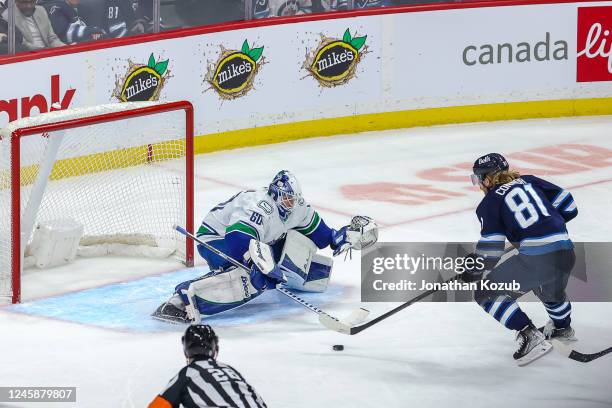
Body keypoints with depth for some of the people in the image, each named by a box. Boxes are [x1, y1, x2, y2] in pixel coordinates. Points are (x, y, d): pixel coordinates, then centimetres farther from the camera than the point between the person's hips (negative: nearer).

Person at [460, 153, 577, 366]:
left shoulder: (489, 202, 4)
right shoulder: (529, 181, 17)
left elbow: (491, 248, -4)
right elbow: (568, 206, 15)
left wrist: (473, 270, 13)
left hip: (535, 258, -7)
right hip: (566, 253, 7)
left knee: (486, 294, 7)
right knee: (551, 288, 40)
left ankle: (530, 336, -1)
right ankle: (563, 328, 60)